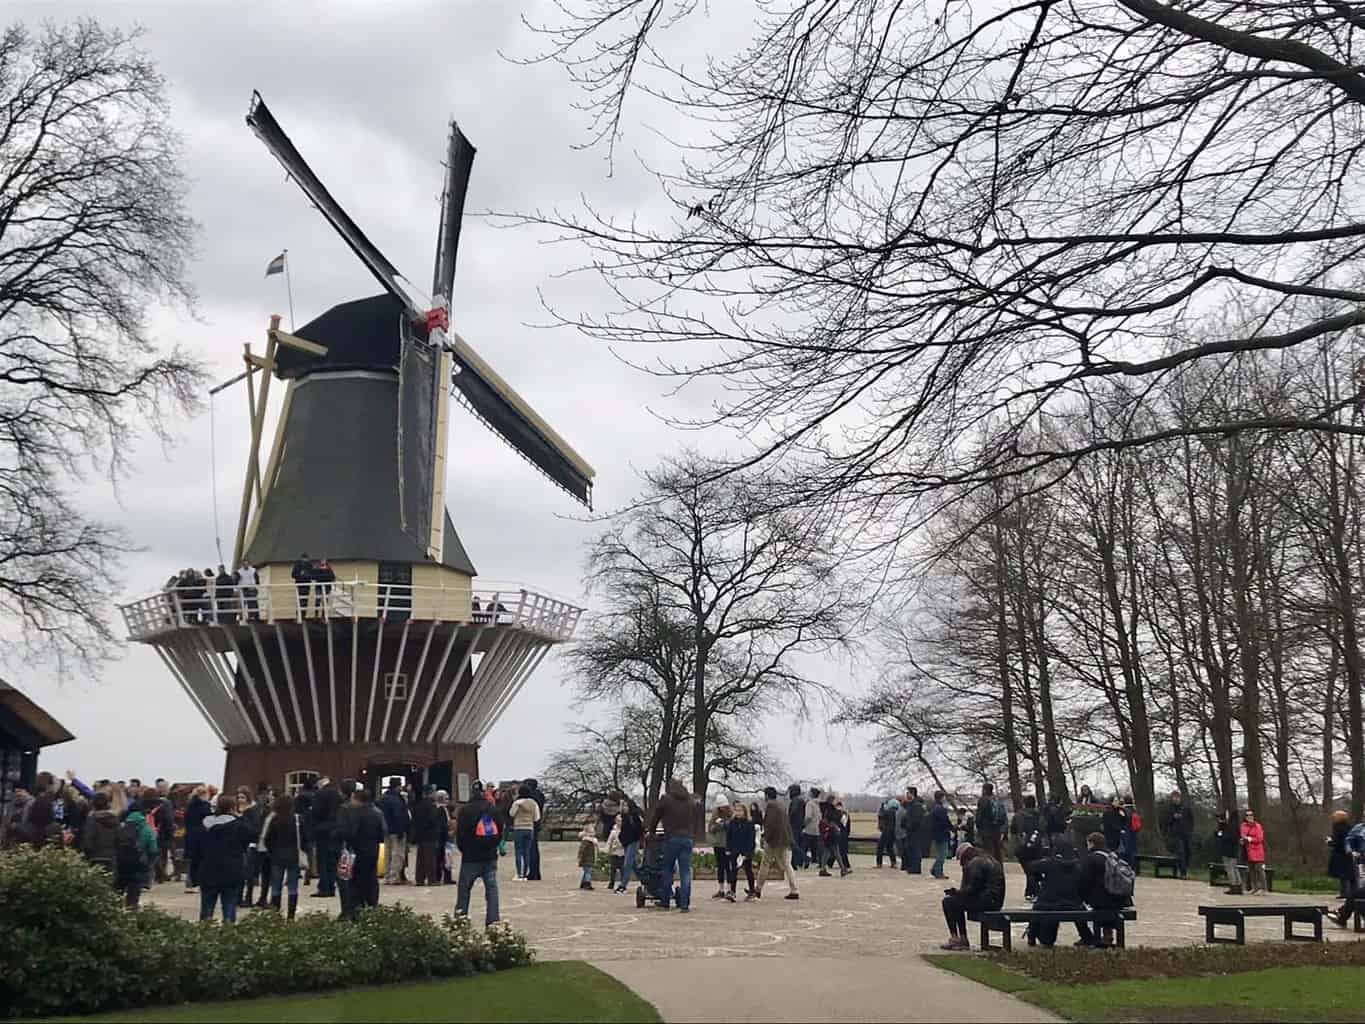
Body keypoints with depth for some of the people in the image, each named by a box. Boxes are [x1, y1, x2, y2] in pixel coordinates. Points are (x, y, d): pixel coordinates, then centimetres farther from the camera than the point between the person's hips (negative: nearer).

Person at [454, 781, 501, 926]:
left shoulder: (465, 811, -8)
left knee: (464, 888, 9)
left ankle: (460, 918, 11)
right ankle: (493, 919, -2)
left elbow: (460, 835, -6)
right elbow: (500, 833, 8)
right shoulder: (493, 809, 4)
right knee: (492, 888, 4)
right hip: (490, 857, 3)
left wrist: (464, 850, 11)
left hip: (471, 858, -3)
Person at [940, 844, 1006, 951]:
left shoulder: (975, 863, -12)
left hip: (986, 901, -11)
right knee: (957, 904, 26)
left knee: (948, 902, -5)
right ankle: (963, 940, 23)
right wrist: (958, 891, 19)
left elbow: (971, 889, -17)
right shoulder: (989, 859, 20)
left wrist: (956, 891, 0)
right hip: (995, 901, 11)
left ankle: (954, 938, 0)